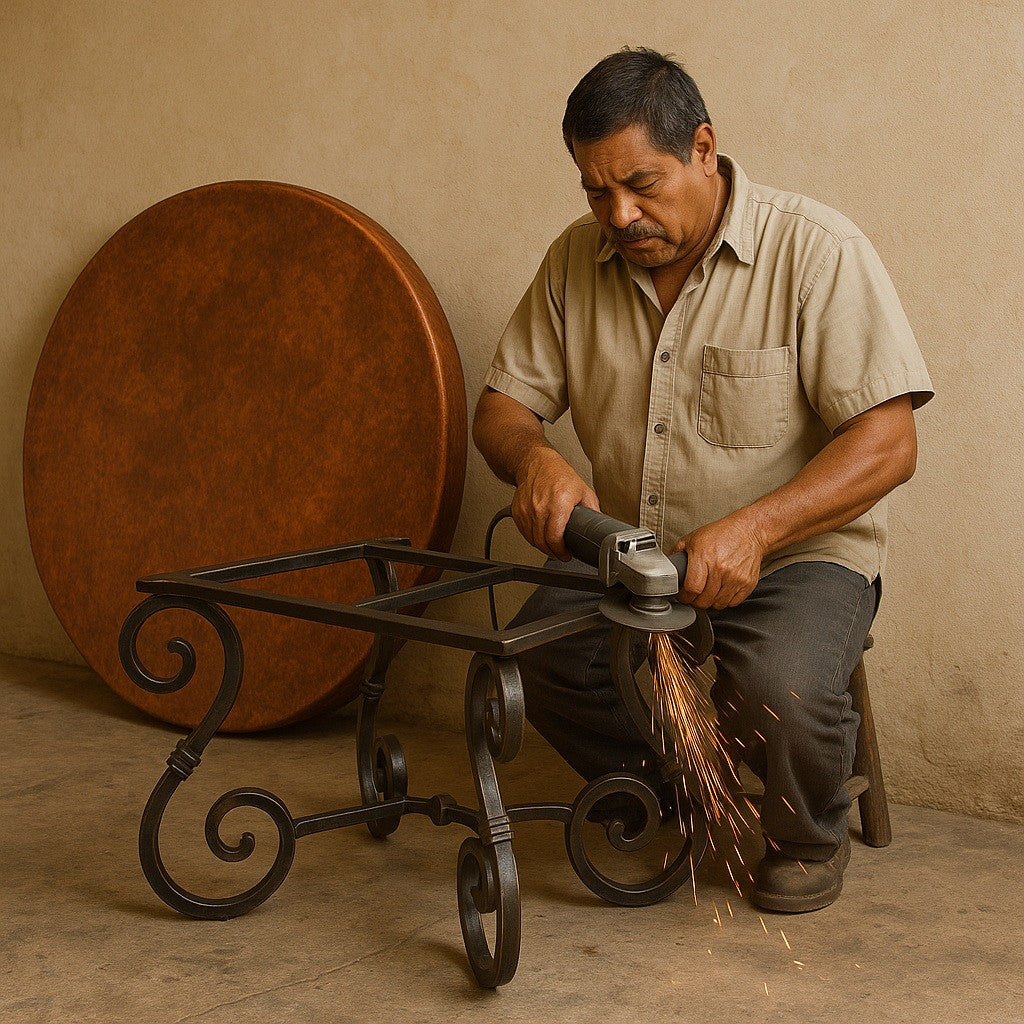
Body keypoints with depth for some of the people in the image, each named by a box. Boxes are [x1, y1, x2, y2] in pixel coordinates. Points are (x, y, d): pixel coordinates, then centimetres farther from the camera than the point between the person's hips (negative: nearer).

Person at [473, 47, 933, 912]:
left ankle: (812, 839, 4)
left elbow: (887, 444, -17)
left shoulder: (816, 250, -13)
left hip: (798, 551, -4)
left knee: (779, 685, -34)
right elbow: (502, 407, 7)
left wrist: (754, 528, -32)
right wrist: (536, 459, -19)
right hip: (628, 550, 5)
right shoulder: (576, 262, 3)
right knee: (531, 649, -22)